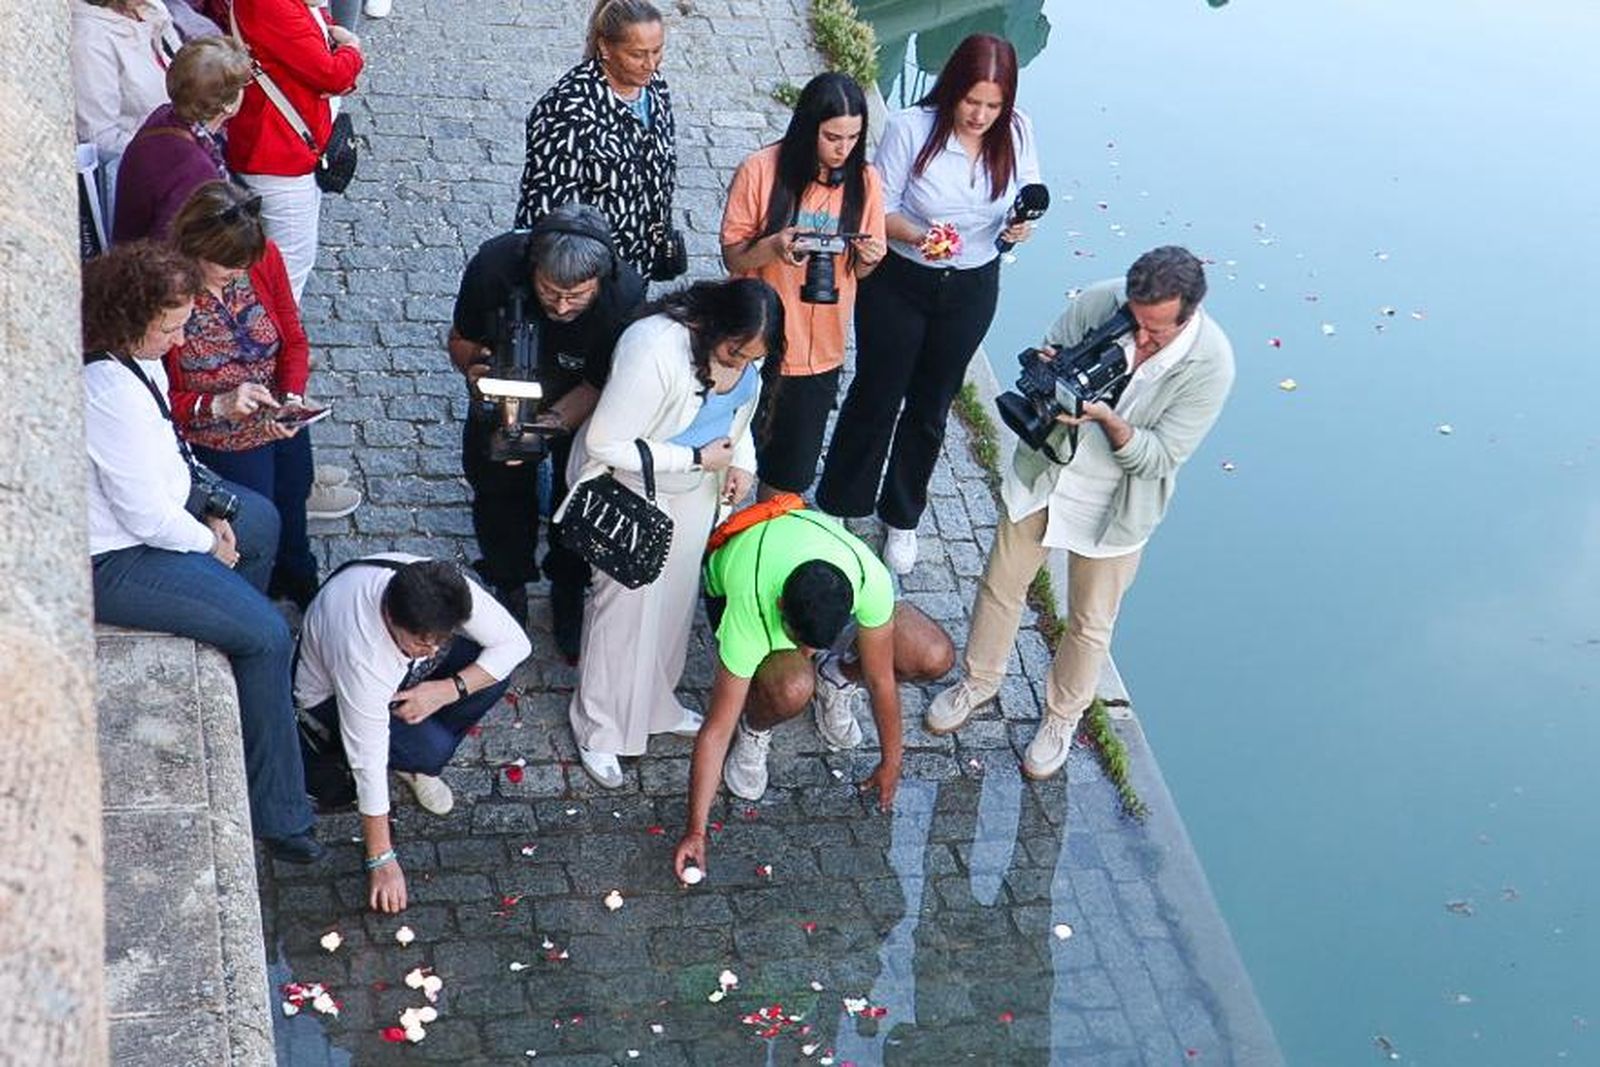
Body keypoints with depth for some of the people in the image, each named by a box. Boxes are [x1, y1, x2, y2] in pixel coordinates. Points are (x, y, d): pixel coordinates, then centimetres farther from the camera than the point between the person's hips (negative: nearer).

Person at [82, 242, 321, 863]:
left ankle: (227, 647, 45)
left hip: (142, 512, 11)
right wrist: (208, 542, -10)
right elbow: (146, 516, -28)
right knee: (267, 636, -12)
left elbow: (167, 452, 14)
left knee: (261, 520, 29)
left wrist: (211, 508, 3)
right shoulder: (112, 392, -33)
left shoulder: (136, 356, -2)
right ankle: (274, 812, -3)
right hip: (110, 562, -11)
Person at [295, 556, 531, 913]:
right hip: (330, 694, -5)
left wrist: (448, 690, -32)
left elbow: (516, 643, -19)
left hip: (405, 673, 5)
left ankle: (415, 766, 0)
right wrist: (381, 862, -30)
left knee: (495, 671, -21)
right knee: (431, 750, -30)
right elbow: (369, 763, -36)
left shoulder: (447, 592, -32)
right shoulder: (361, 652, -43)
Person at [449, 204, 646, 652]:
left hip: (582, 407, -1)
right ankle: (510, 590, 33)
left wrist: (552, 423, -42)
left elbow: (597, 385, -24)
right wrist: (474, 366, -40)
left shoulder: (625, 296, -39)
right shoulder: (494, 266, -36)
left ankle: (568, 597, 34)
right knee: (502, 490, 6)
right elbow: (460, 339, -16)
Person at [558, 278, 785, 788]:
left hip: (694, 485, 7)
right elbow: (605, 445, -32)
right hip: (630, 483, -7)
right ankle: (600, 730, 16)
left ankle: (654, 704, 39)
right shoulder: (655, 349, -37)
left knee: (675, 594, 18)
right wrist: (695, 458, -28)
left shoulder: (746, 350, -14)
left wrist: (742, 460, -9)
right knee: (627, 601, -1)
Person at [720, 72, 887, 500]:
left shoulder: (865, 180, -4)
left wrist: (868, 257, -17)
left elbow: (859, 270, 7)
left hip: (820, 350, 2)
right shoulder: (760, 171, -14)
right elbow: (732, 257, -8)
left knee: (791, 473, 11)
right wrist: (772, 247, -28)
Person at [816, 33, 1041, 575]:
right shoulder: (911, 128, -21)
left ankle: (901, 519, 40)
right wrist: (918, 236, -36)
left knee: (931, 407, 19)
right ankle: (838, 508, 33)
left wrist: (1024, 222, -20)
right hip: (900, 283, -3)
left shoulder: (1015, 132, -11)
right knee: (875, 398, 12)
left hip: (971, 288, 3)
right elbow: (879, 210, -16)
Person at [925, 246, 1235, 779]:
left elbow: (1158, 459, -23)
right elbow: (1049, 352, -4)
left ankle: (1062, 716, 42)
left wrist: (1109, 420, -40)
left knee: (1090, 624, 15)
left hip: (1115, 506, -2)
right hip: (1042, 474, 2)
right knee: (1000, 587, 18)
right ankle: (979, 681, 45)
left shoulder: (1209, 365, -27)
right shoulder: (1099, 301, -22)